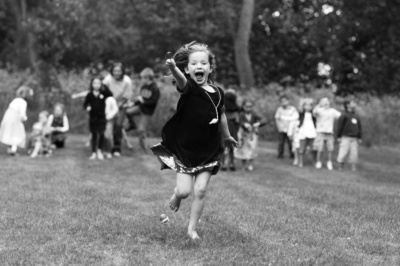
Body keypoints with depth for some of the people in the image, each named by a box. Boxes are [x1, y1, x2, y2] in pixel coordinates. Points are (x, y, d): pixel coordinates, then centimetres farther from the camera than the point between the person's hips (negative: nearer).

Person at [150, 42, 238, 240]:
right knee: (185, 190, -3)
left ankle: (192, 228, 18)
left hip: (208, 151, 3)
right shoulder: (189, 88, -13)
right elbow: (181, 80, -39)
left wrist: (227, 136, 32)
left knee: (200, 191, 0)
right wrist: (173, 68, -61)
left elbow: (221, 116, 17)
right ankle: (177, 194, 35)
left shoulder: (217, 92, -1)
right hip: (184, 149, -3)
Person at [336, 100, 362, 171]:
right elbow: (339, 126, -3)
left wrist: (360, 137, 12)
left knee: (354, 153, 1)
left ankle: (353, 167, 7)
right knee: (343, 152, -6)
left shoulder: (356, 116, 14)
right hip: (345, 137, -5)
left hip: (354, 138, 5)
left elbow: (359, 127, 17)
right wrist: (339, 137, -4)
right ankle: (340, 166, 5)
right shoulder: (344, 115, -3)